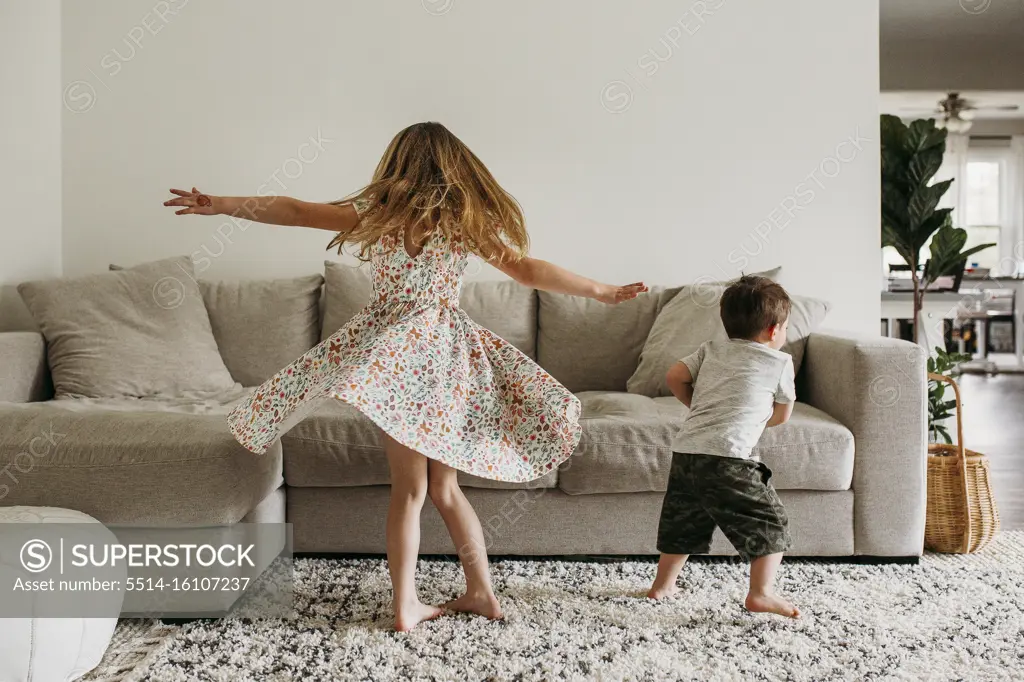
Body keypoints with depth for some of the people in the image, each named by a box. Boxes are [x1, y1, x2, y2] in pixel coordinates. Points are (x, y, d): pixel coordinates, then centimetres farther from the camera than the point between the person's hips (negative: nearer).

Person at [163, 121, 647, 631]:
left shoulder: (375, 214, 3)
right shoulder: (468, 221, 2)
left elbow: (295, 211, 8)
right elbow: (529, 271, 2)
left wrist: (221, 204, 20)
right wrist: (605, 292, 11)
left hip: (389, 354, -1)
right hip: (445, 356, 1)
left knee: (409, 487, 7)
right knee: (445, 486, 14)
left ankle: (406, 605, 12)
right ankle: (482, 591, 20)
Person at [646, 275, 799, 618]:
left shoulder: (711, 349, 19)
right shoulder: (780, 362, 8)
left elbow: (675, 377, 13)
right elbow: (782, 415, 17)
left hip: (685, 450, 6)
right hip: (727, 457, -6)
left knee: (683, 521, 23)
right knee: (770, 522, 8)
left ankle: (662, 585, 34)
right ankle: (761, 593, 1)